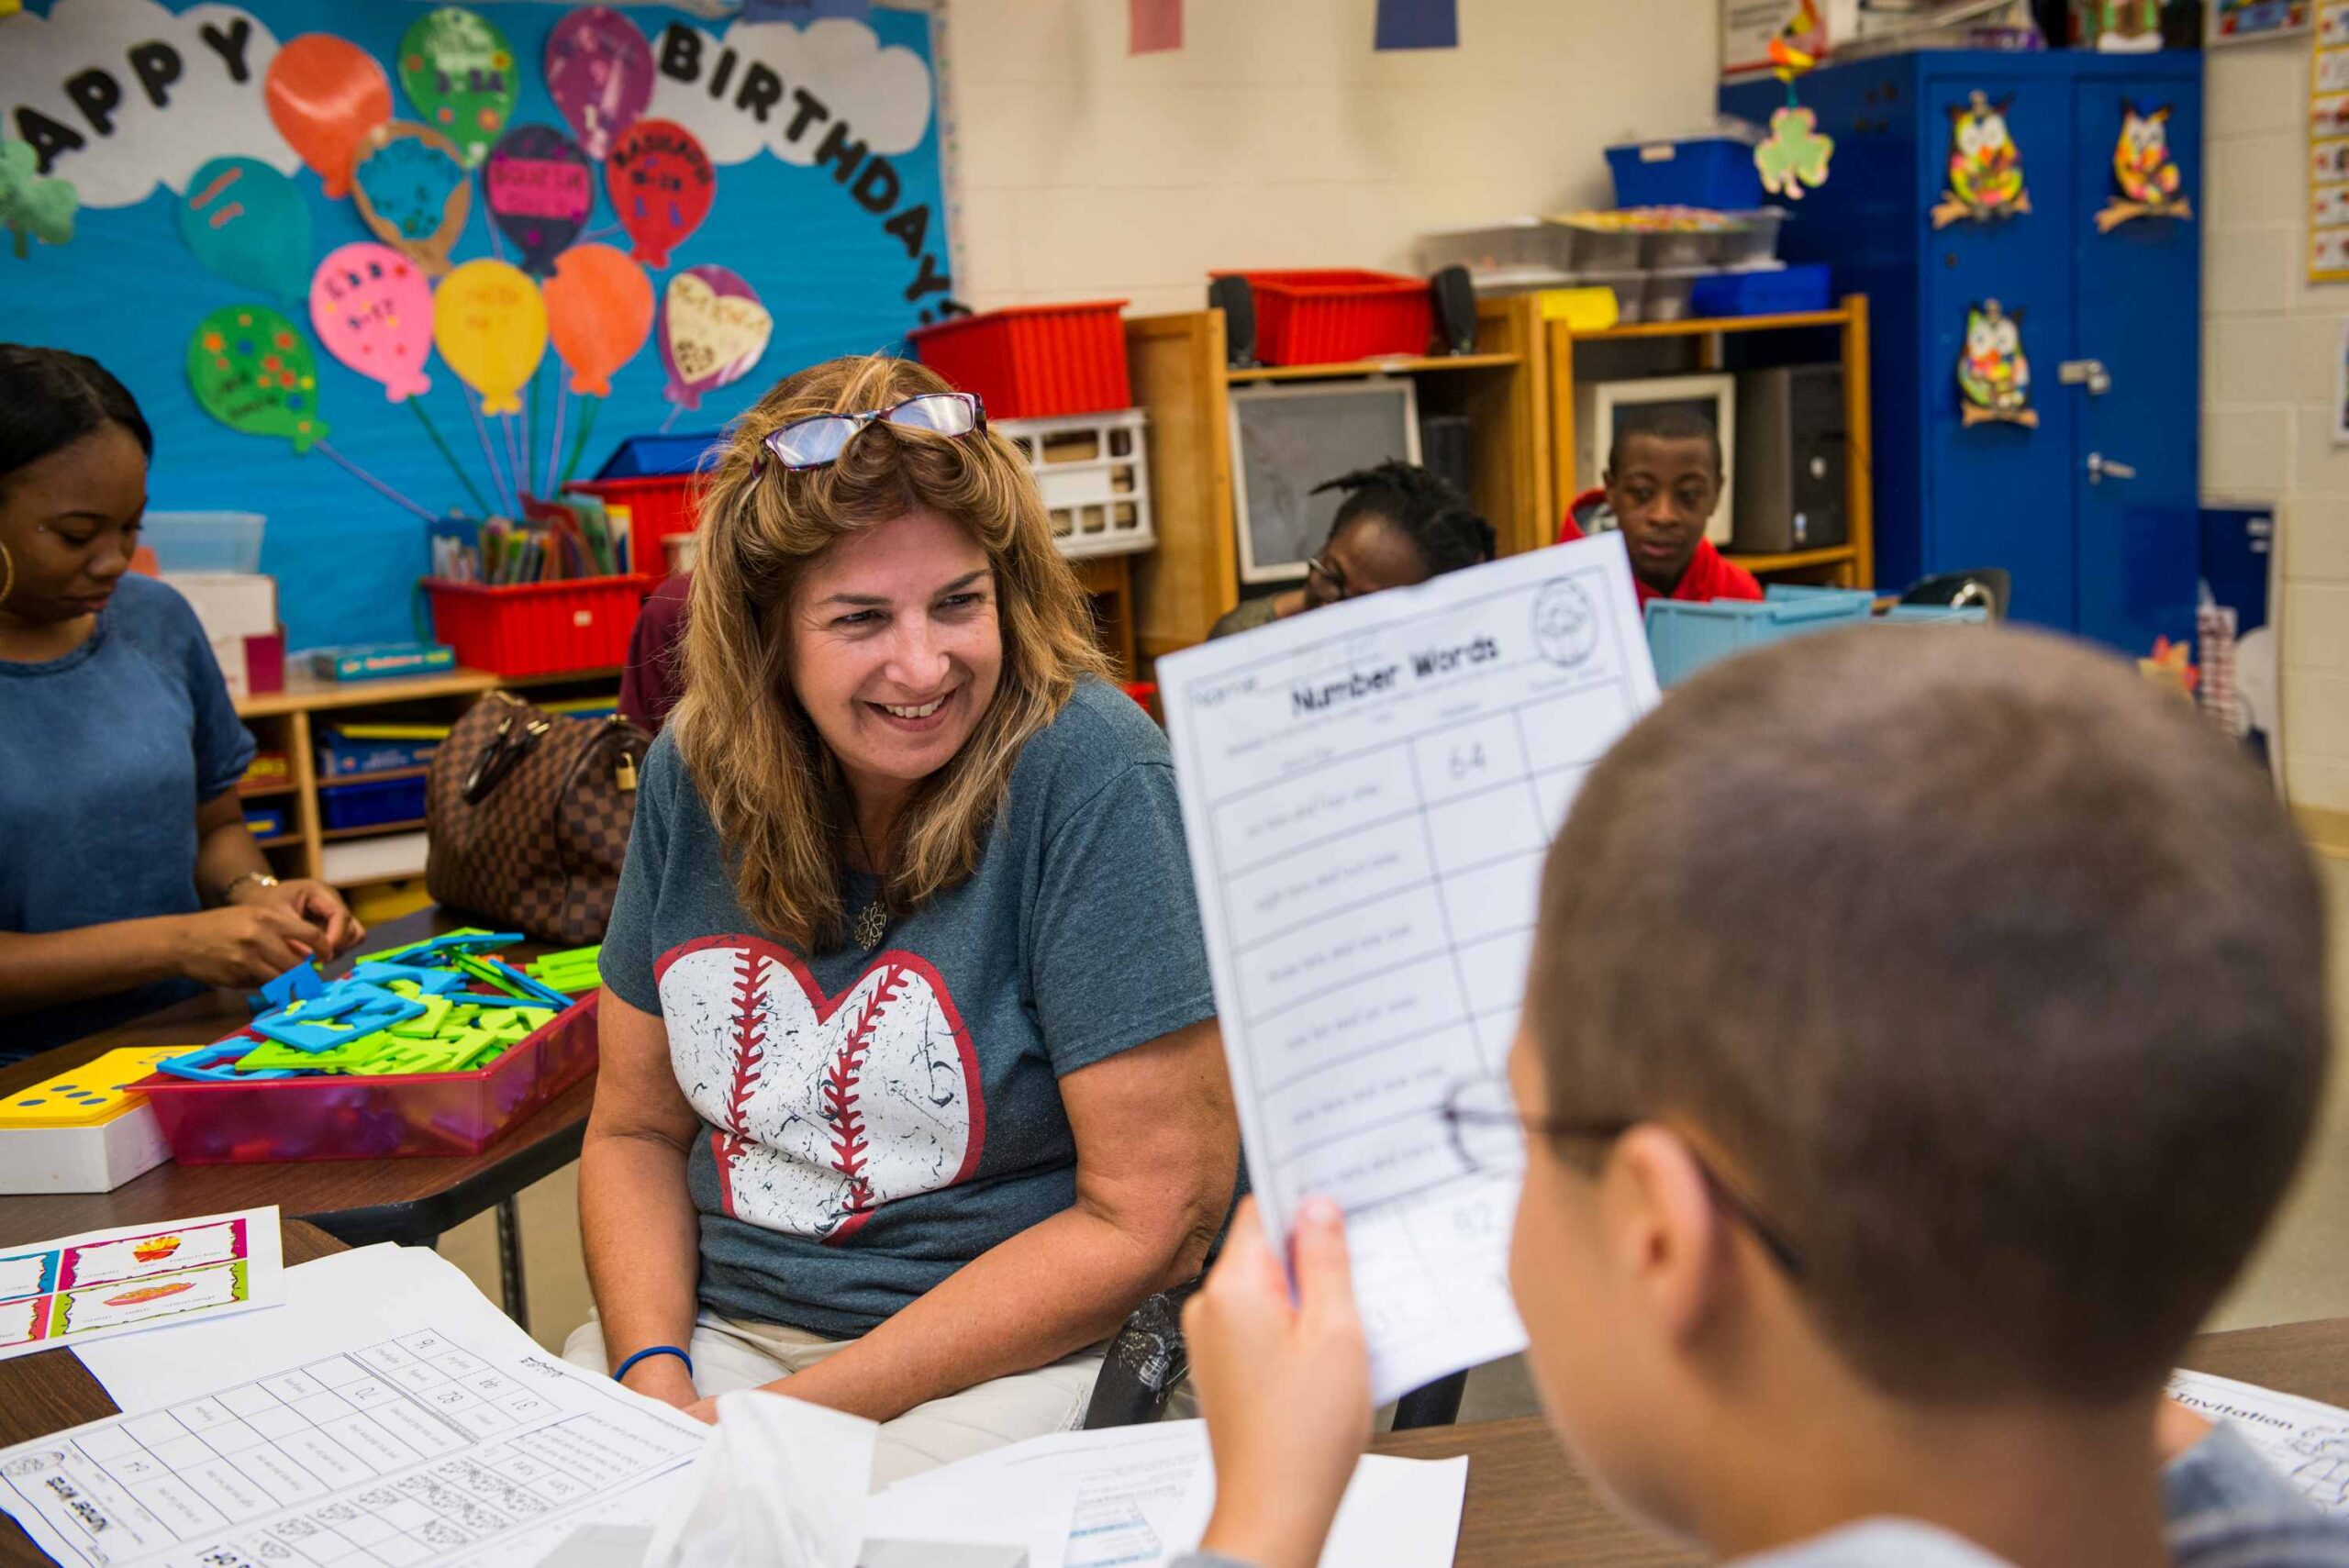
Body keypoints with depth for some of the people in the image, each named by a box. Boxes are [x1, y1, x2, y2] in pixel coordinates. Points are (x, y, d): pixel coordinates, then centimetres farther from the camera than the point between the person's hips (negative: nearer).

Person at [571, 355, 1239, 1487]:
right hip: (716, 1316, 5)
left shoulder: (1087, 776, -17)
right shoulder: (696, 767, -1)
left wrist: (789, 1418, -16)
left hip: (1024, 1352, -4)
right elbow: (637, 1130, 9)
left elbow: (1151, 1220, -17)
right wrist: (654, 1379, -10)